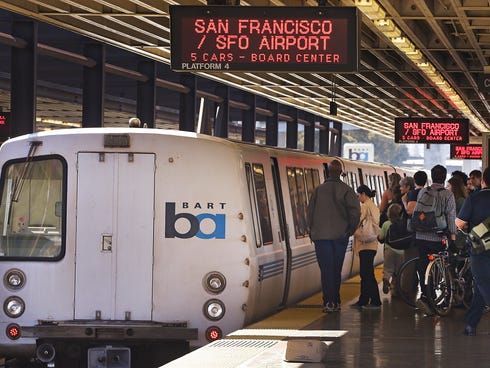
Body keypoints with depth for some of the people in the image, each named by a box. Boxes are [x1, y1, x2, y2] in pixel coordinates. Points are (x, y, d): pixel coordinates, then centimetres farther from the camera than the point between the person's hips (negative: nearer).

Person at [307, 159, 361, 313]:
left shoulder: (318, 190, 2)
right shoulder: (346, 190, -4)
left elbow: (310, 211, 5)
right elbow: (355, 211, -11)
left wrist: (313, 230, 16)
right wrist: (351, 229, 3)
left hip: (321, 236, 0)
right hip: (340, 235, 0)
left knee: (326, 269, -2)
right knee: (336, 270, 11)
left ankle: (329, 302, -13)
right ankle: (335, 301, 17)